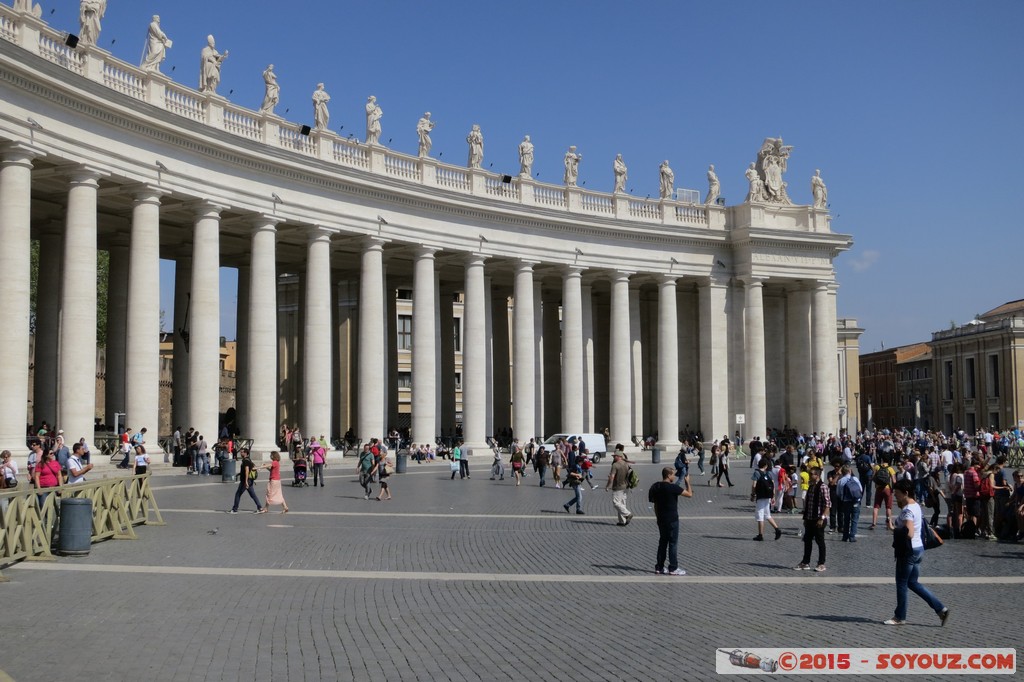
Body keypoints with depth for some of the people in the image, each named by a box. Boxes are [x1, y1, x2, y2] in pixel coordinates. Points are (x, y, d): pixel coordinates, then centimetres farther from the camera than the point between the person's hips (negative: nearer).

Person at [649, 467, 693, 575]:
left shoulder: (656, 487, 5)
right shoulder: (673, 487, -17)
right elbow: (689, 494, -14)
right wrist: (687, 482, 0)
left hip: (661, 519, 7)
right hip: (672, 520, -7)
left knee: (662, 542, 14)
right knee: (673, 543, 0)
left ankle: (659, 567, 16)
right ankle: (673, 568, 3)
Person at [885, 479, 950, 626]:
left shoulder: (907, 510, -20)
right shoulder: (916, 506, 10)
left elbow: (909, 533, -28)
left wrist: (896, 533, -11)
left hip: (909, 550, -10)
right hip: (918, 548, 10)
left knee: (901, 583, 4)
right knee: (913, 583, 16)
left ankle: (900, 617, 16)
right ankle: (940, 609, 13)